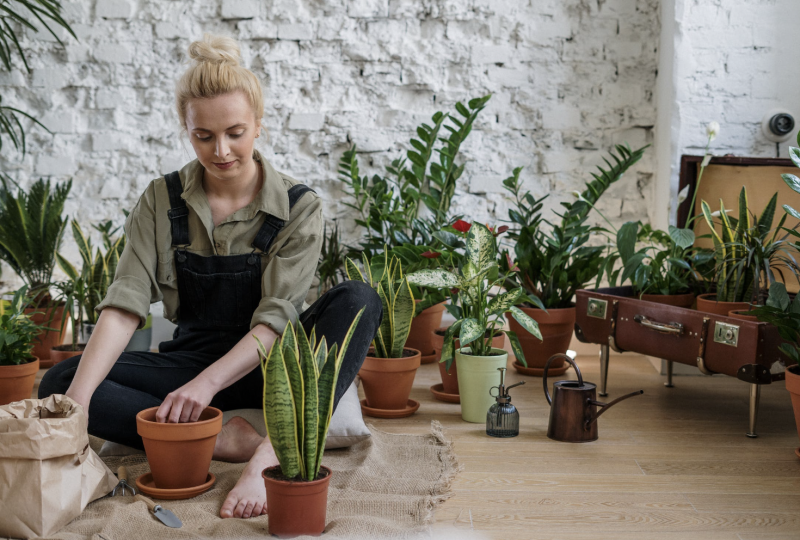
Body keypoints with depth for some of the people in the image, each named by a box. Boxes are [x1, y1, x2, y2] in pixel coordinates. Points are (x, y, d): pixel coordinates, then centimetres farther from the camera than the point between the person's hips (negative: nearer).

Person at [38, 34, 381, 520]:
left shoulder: (299, 207, -8)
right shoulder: (163, 201, -3)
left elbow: (275, 319, -16)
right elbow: (125, 305, -13)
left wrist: (209, 382, -33)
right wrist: (77, 401, -28)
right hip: (191, 360, 2)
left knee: (358, 301, -29)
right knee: (58, 382, -21)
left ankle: (275, 450, -43)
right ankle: (226, 439, -30)